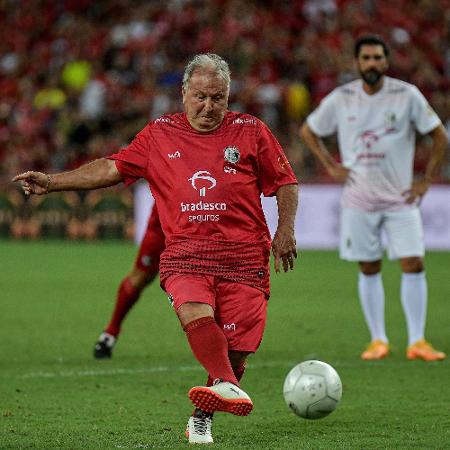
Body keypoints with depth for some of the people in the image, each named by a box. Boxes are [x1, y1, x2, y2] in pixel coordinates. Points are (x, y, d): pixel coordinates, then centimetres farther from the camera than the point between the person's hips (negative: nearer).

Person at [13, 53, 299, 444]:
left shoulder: (251, 131, 9)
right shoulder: (160, 134, 13)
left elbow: (286, 184, 14)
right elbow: (112, 169, 18)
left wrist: (285, 230, 1)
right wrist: (53, 182, 13)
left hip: (244, 257, 0)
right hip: (185, 253, 0)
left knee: (236, 349, -8)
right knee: (195, 314, -33)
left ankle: (201, 419, 12)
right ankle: (228, 388, -45)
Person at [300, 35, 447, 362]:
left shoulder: (407, 95, -5)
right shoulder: (341, 99, 0)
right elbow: (308, 131, 15)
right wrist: (331, 166, 5)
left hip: (400, 197, -1)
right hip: (359, 198, 1)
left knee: (414, 266, -8)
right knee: (369, 270, 3)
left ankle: (417, 342, -3)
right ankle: (378, 340, 13)